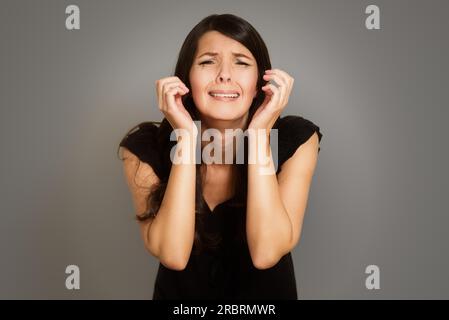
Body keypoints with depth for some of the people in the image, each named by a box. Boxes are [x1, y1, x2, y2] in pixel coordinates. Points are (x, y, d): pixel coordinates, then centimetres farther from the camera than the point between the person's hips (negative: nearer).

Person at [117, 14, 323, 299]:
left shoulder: (296, 139, -14)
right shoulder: (144, 147, -14)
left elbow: (266, 254, -21)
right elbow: (173, 255, -22)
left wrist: (259, 136, -26)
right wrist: (187, 138, -26)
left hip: (264, 290, 0)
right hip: (181, 291, 0)